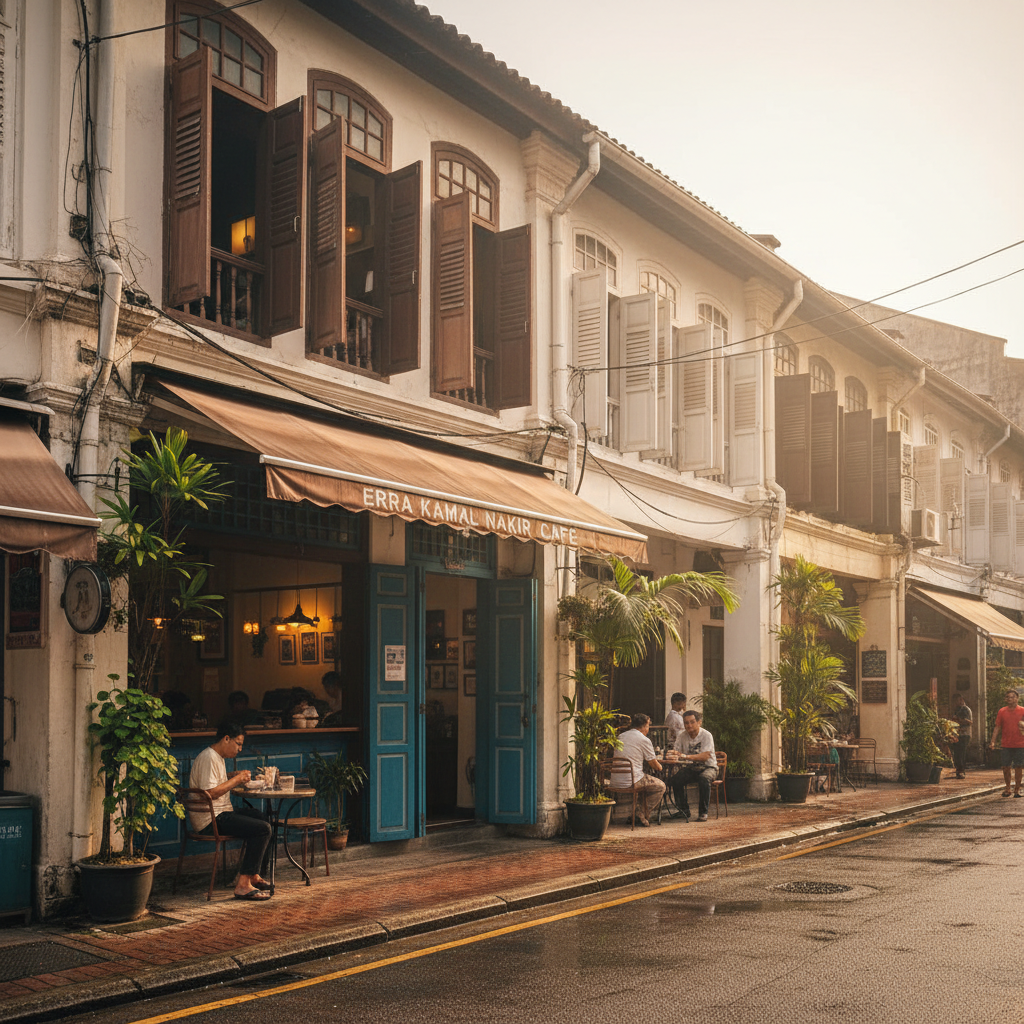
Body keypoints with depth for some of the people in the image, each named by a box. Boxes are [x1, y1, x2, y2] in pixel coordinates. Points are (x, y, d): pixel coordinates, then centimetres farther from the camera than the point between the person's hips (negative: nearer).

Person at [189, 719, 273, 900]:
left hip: (221, 813, 12)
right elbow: (210, 793, -25)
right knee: (262, 829, -21)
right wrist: (235, 780, -15)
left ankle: (253, 875, 15)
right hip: (209, 819, -12)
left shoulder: (218, 757, 17)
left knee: (262, 817, 17)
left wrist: (235, 777, 14)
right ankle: (243, 885, -23)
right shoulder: (208, 758, -17)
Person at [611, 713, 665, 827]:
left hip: (615, 781, 7)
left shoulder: (621, 737, 16)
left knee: (643, 782, 34)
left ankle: (640, 814, 24)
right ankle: (644, 818, 10)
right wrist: (659, 767, 27)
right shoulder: (644, 740, -5)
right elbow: (654, 765, 2)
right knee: (660, 786, 14)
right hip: (630, 781, -7)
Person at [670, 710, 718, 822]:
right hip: (690, 768, 4)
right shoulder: (681, 736, 1)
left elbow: (704, 757, -27)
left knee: (704, 779, -36)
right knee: (675, 779, -22)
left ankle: (703, 812, -23)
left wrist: (686, 756, -39)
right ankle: (684, 810, -5)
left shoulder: (706, 736, -14)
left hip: (708, 767, -4)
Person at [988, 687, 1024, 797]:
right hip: (1006, 745, 1)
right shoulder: (1002, 711, 6)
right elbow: (997, 727, 8)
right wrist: (992, 741, 2)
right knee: (1006, 767, 3)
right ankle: (1007, 788, 17)